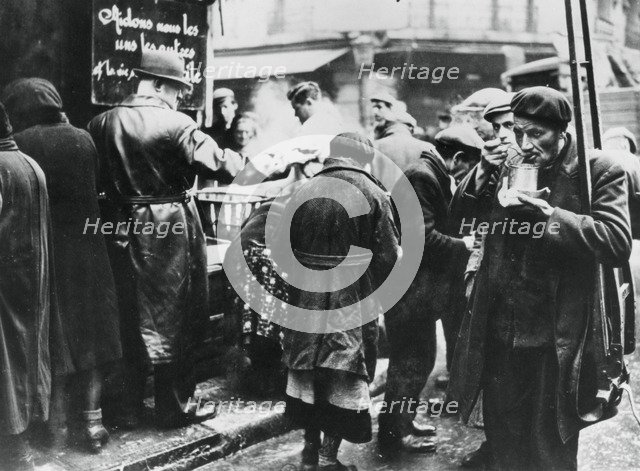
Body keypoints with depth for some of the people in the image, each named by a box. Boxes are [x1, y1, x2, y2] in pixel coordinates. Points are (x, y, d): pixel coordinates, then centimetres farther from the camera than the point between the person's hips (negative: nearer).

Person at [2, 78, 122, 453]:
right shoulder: (82, 139, -2)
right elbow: (95, 191, 2)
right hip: (85, 249, 2)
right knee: (89, 331, 11)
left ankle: (58, 421, 17)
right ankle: (93, 422, 14)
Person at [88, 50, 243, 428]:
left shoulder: (103, 123, 2)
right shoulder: (176, 124, -14)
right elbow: (216, 163, -18)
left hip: (121, 229, 5)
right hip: (171, 230, -5)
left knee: (126, 318, 15)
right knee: (175, 319, 8)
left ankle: (127, 408, 23)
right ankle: (175, 407, 18)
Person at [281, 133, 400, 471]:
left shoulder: (302, 192, 1)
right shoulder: (372, 195, -8)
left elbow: (283, 245, 1)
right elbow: (387, 257, -10)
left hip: (306, 297, 4)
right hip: (353, 302, -3)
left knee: (307, 371, 15)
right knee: (345, 377, 6)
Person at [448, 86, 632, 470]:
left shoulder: (599, 170, -9)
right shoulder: (510, 165, 5)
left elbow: (618, 243, -19)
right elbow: (461, 213, 11)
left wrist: (550, 214, -27)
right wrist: (484, 171, -7)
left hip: (555, 340, -5)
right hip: (500, 333, 5)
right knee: (502, 439, 18)